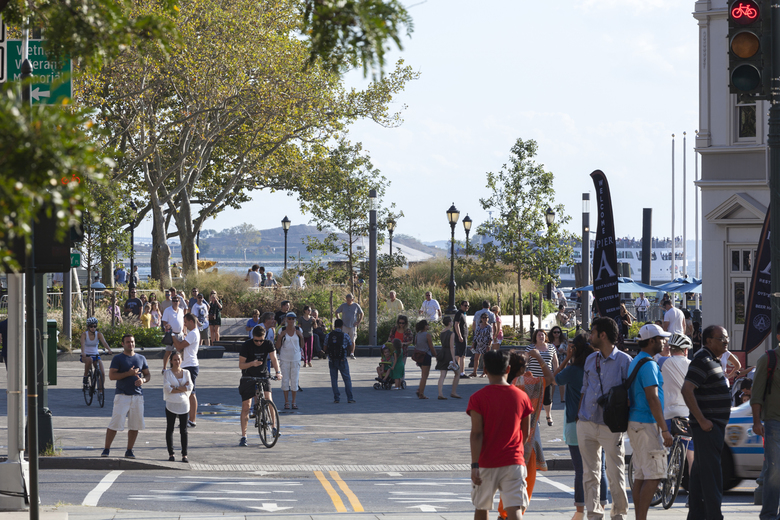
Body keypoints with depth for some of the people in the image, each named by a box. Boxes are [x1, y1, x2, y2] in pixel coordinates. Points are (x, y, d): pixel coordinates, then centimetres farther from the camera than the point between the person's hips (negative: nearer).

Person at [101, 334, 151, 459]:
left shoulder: (141, 358, 15)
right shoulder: (117, 358, 1)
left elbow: (148, 375, 19)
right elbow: (111, 376, -8)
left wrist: (143, 380, -4)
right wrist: (128, 373, -16)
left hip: (137, 396, 4)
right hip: (122, 395, -4)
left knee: (135, 425, 3)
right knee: (115, 423, -9)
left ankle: (129, 451, 13)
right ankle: (106, 449, 0)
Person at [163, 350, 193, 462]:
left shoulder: (186, 373, 7)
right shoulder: (167, 373, -1)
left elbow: (189, 387, -5)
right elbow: (167, 389, -13)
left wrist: (175, 388, -13)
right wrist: (182, 388, -12)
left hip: (183, 404, 2)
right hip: (171, 404, -2)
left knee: (183, 430, 3)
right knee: (170, 429, 3)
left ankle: (184, 454, 4)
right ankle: (170, 453, 9)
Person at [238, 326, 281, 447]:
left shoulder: (268, 344, -9)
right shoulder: (246, 345, -15)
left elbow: (274, 359, -19)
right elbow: (241, 365, -15)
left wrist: (277, 372, -36)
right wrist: (252, 364, -35)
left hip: (263, 376, 1)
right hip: (248, 377, -1)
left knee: (268, 399, -20)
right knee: (246, 407, -4)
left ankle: (273, 426, -4)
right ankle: (243, 436, 2)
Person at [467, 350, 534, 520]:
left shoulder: (478, 398, -7)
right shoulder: (521, 397, 3)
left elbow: (476, 434, -12)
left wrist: (475, 465, -13)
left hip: (486, 463, -1)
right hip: (514, 462, 1)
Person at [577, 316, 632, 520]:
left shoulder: (624, 361, -5)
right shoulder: (590, 360, 12)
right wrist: (578, 416, 13)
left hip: (611, 427, -5)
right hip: (586, 425, 5)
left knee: (616, 474, -1)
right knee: (590, 473, 7)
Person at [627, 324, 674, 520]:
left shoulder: (635, 363, 17)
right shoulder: (648, 365, -15)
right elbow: (653, 399, -20)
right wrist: (664, 430, -20)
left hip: (635, 423, 10)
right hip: (647, 424, -10)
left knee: (640, 476, 9)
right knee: (653, 476, -11)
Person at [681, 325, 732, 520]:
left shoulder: (713, 361, 17)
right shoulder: (702, 361, -15)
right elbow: (687, 390, -23)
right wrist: (702, 420, -23)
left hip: (714, 425, 10)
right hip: (707, 425, -10)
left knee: (700, 471, 12)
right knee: (711, 470, -13)